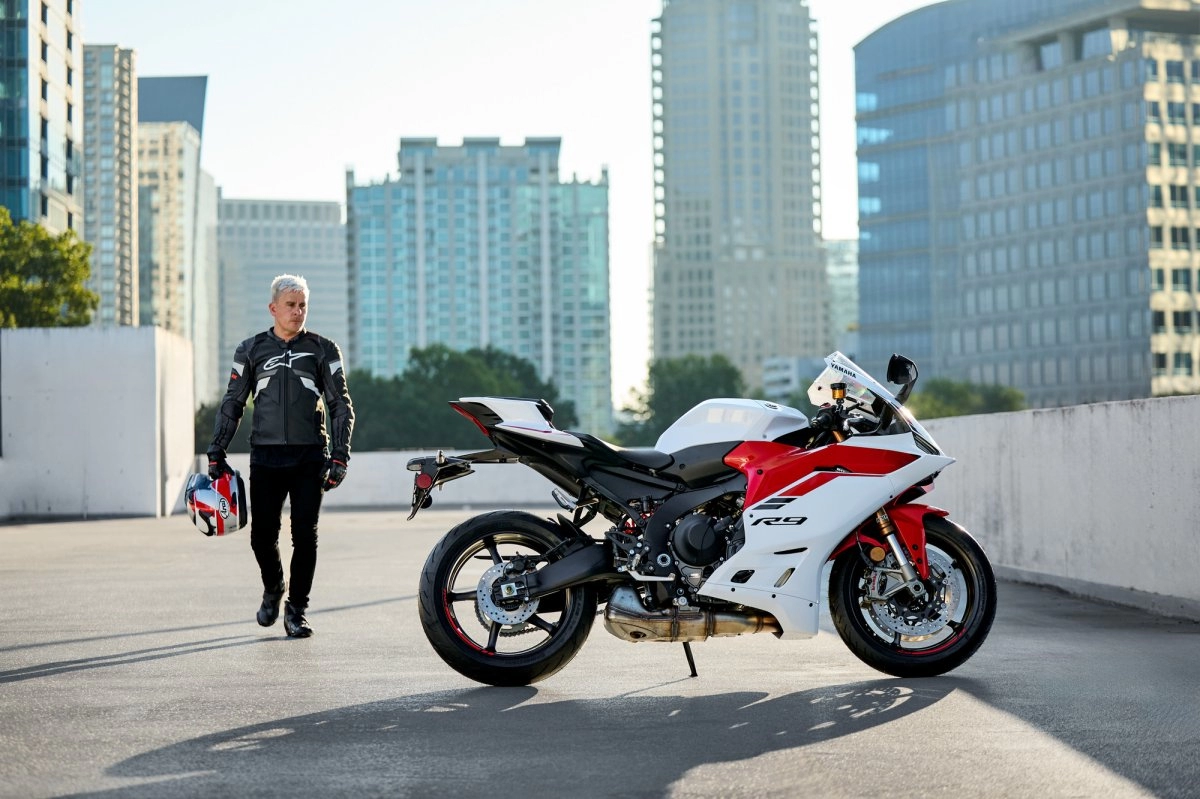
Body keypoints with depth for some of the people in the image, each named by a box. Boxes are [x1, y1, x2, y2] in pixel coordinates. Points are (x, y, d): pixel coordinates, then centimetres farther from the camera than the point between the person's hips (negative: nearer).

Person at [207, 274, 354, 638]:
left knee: (305, 535, -4)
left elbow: (341, 405, 5)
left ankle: (296, 609, 9)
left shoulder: (323, 350, 6)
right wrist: (216, 452, 6)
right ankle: (273, 589, 31)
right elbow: (232, 405, 13)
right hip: (265, 457, 1)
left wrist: (339, 457, -4)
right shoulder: (251, 350, 9)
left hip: (309, 458, -1)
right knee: (262, 535, 2)